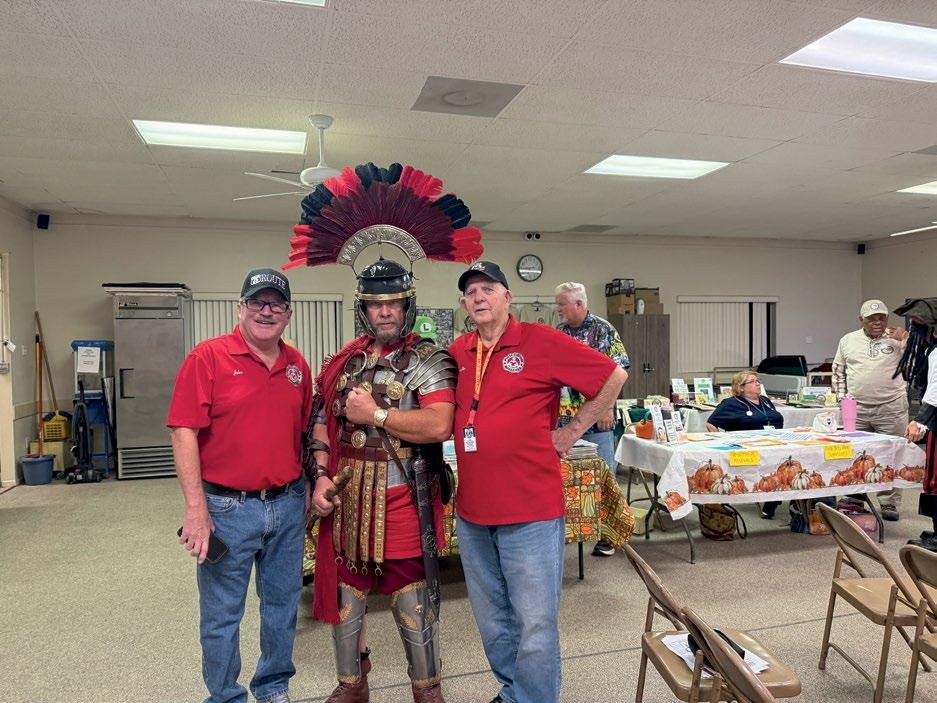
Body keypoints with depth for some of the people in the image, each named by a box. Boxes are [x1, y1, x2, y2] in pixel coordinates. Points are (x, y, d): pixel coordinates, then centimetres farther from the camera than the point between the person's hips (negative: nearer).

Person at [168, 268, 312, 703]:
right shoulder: (208, 357, -9)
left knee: (283, 603, 18)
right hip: (227, 508, -5)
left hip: (288, 506, 5)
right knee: (222, 614, 10)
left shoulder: (297, 365, 6)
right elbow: (184, 432, -13)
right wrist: (196, 508, -17)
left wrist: (308, 488, 11)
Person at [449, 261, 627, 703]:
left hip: (531, 511, -5)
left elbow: (614, 375, -5)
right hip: (473, 512, 6)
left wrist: (573, 431, -3)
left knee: (534, 624, 4)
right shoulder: (457, 352, 7)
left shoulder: (541, 341, -8)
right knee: (492, 621, 20)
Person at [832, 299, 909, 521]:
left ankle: (889, 503, 14)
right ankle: (853, 498, 22)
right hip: (857, 409, 2)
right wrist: (841, 397, 7)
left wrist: (904, 341, -14)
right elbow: (838, 371, 15)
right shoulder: (848, 341, 8)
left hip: (891, 409, -2)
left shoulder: (897, 338, 2)